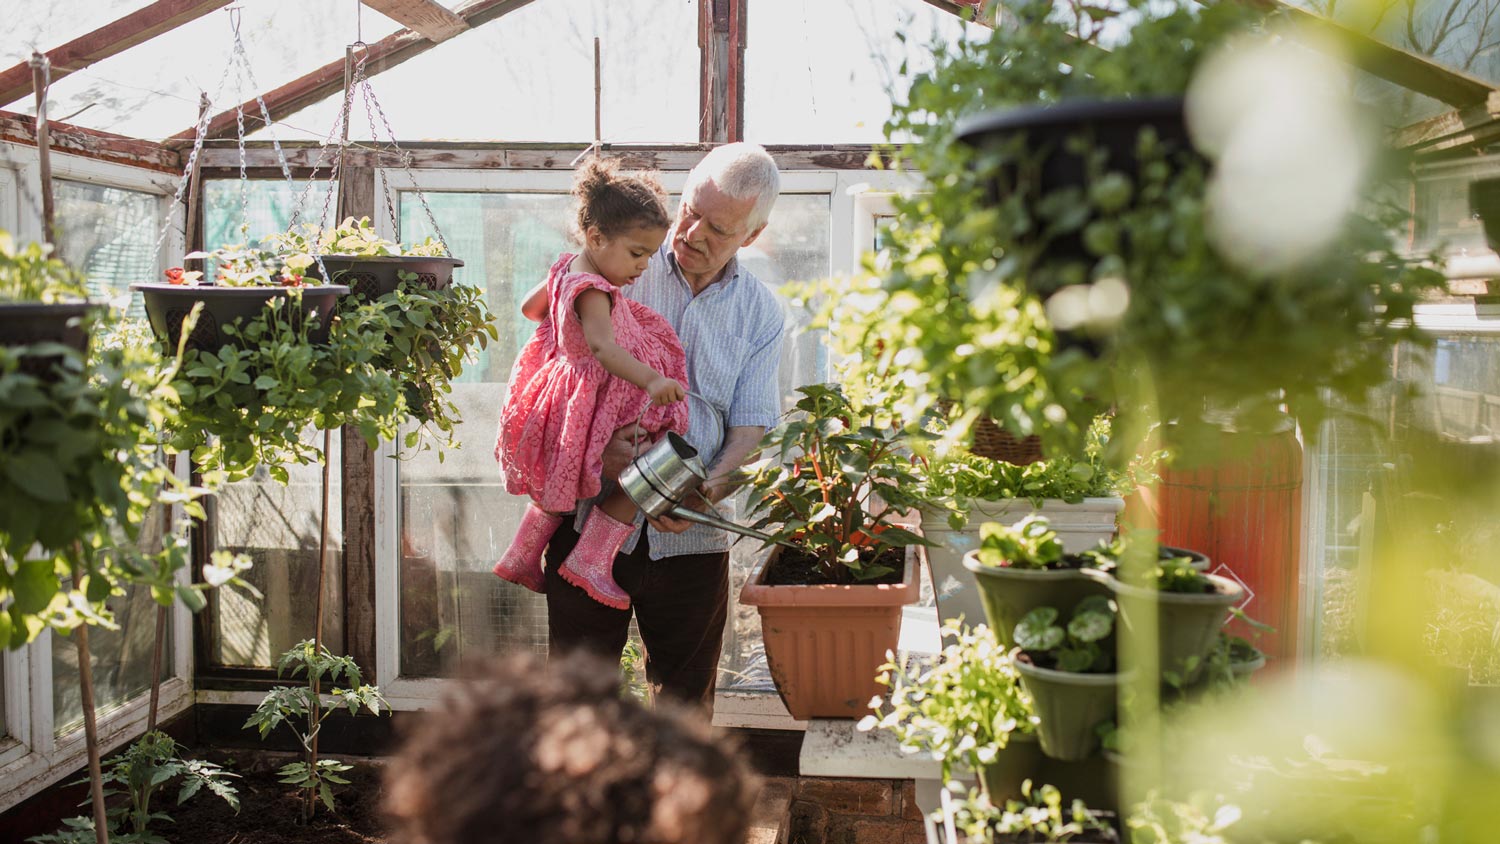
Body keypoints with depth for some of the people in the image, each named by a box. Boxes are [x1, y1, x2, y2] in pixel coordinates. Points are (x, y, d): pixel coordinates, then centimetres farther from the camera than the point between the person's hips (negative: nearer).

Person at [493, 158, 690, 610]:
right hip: (598, 403, -10)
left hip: (565, 389, 10)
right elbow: (602, 345, -43)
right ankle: (588, 561, -3)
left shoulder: (565, 269, 3)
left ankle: (521, 556, 35)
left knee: (560, 485, 25)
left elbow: (530, 306, 19)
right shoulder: (593, 291, -26)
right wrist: (651, 381, -54)